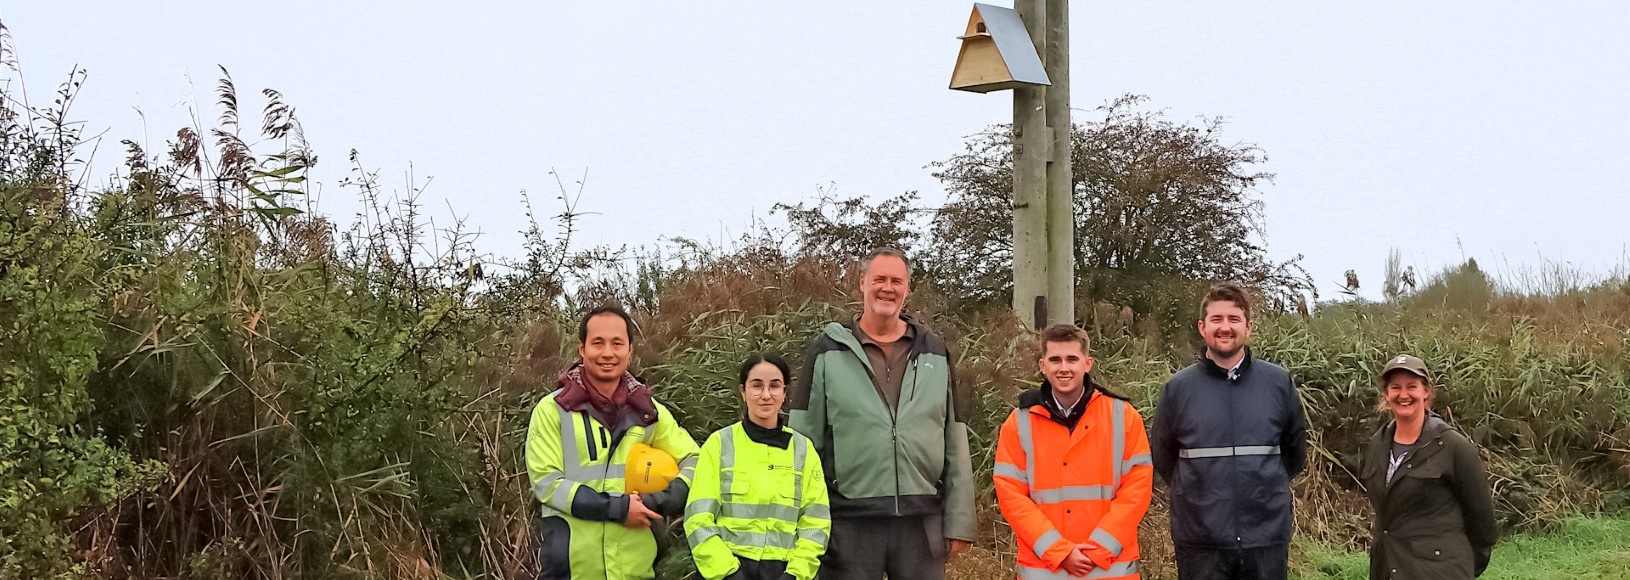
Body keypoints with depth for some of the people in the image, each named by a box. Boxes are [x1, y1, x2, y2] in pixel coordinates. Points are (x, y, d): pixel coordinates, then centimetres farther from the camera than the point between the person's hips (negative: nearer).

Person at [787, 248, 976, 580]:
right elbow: (804, 440, 2)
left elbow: (955, 444, 10)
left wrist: (959, 521, 6)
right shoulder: (828, 351, 2)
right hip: (849, 520, -2)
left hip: (922, 522, 2)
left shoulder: (935, 353, 11)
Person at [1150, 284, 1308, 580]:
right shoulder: (1178, 388, 0)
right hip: (1200, 540, -1)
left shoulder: (1279, 382, 2)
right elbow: (1162, 456, 12)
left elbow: (1295, 450, 15)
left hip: (1268, 537, 1)